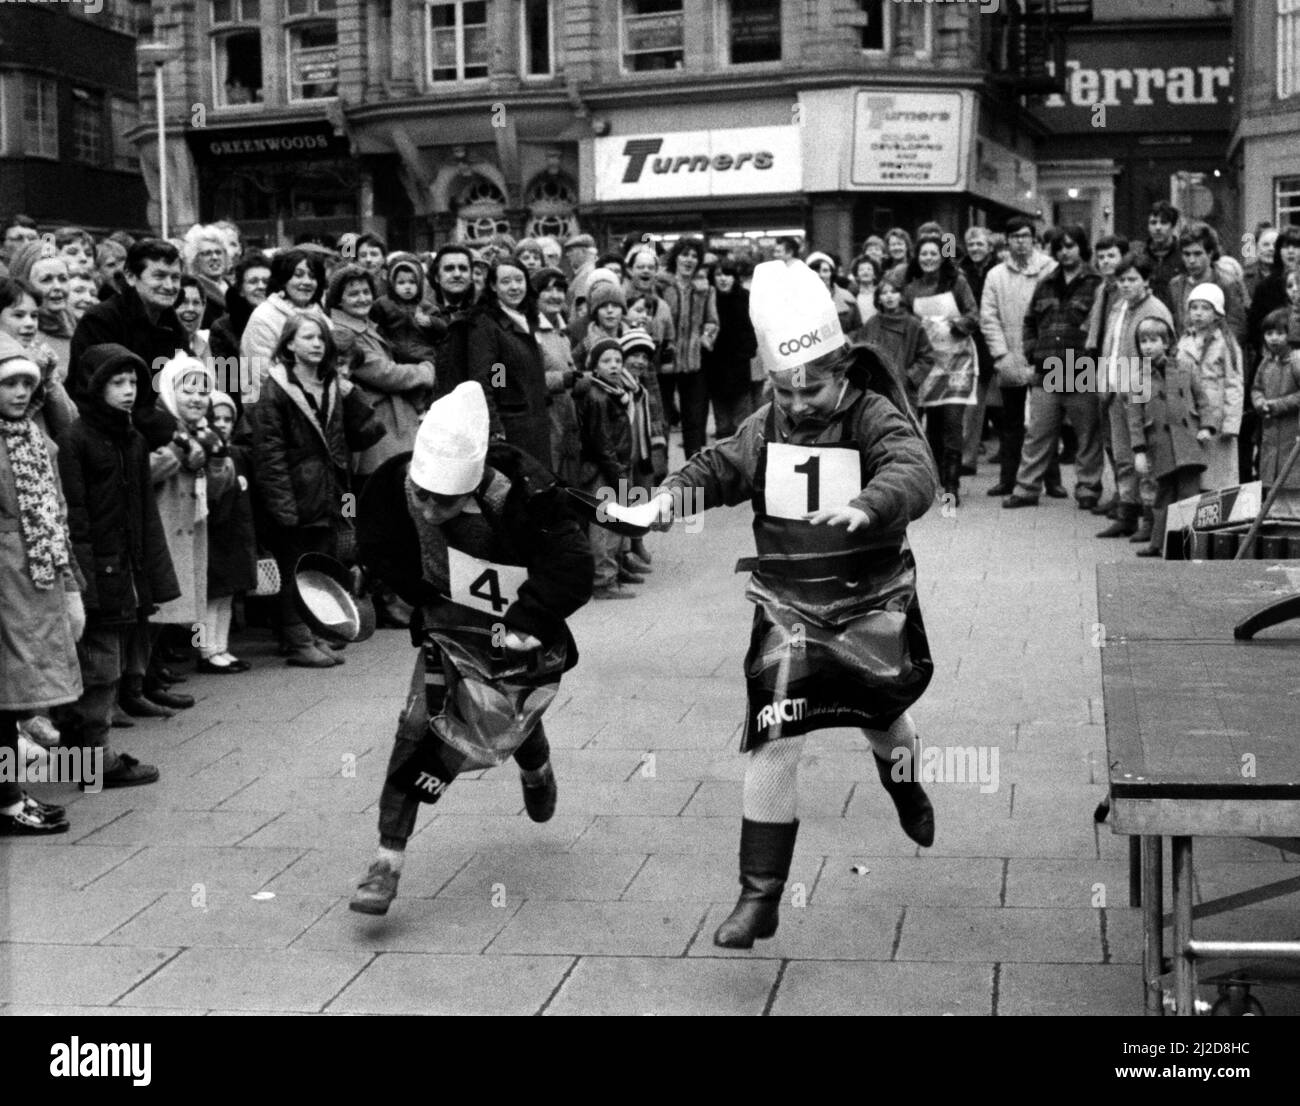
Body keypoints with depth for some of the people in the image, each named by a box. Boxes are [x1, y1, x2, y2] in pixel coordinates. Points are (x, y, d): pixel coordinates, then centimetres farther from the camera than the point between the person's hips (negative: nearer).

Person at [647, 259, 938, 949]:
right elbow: (719, 466, 0)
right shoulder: (766, 428, 0)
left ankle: (906, 786, 61)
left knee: (885, 718, 21)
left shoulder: (877, 418, -14)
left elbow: (913, 473, -31)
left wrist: (867, 508, -52)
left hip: (872, 606, -1)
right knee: (774, 743, -11)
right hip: (788, 608, 1)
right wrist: (675, 492, -23)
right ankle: (759, 897, -3)